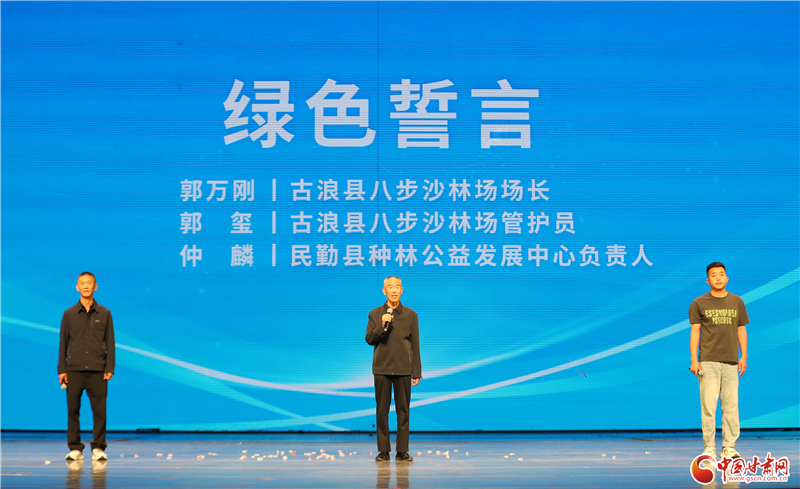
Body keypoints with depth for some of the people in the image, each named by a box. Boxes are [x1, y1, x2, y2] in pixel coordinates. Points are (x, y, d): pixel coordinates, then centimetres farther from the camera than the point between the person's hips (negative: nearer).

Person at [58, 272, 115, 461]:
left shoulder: (104, 314, 7)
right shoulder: (69, 314, 8)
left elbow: (110, 342, 7)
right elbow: (63, 343, 9)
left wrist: (109, 368, -1)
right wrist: (61, 369, 2)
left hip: (98, 370, 0)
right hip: (74, 369, 1)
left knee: (99, 410, -3)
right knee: (73, 410, 1)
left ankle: (98, 448, 5)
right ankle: (75, 448, 8)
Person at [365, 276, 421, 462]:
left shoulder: (410, 315, 6)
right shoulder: (375, 314, 6)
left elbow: (415, 345, 6)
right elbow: (369, 339, 1)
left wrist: (417, 372, 3)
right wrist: (382, 326, -16)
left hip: (403, 370, 0)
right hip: (382, 369, 0)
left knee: (403, 410, 1)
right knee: (382, 410, 2)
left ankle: (402, 451, 7)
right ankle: (383, 450, 8)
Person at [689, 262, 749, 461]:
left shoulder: (737, 301, 12)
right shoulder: (699, 303, 3)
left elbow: (741, 330, 16)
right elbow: (694, 332, 2)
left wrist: (744, 356, 9)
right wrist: (694, 360, -5)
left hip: (731, 362, 3)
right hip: (708, 362, -2)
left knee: (731, 405, 1)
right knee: (708, 405, -4)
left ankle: (729, 447, 9)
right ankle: (709, 447, 3)